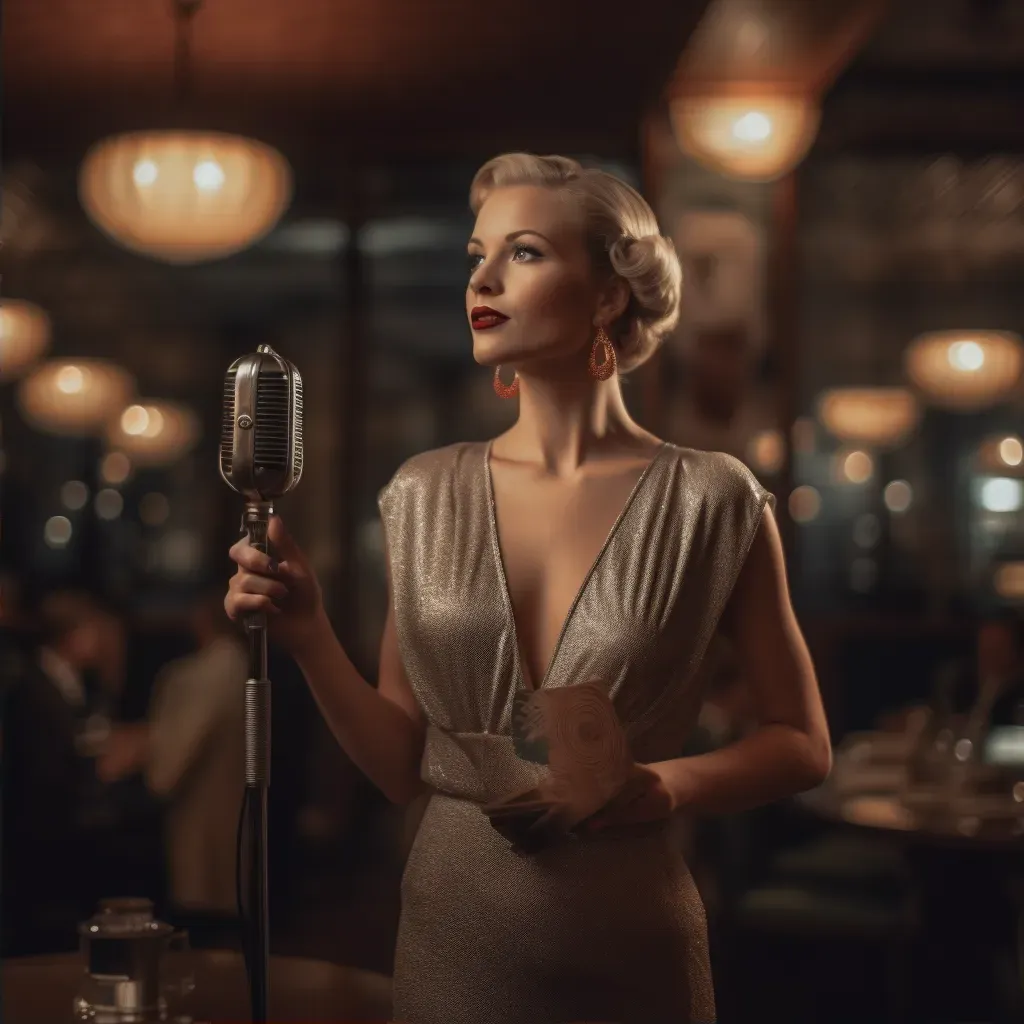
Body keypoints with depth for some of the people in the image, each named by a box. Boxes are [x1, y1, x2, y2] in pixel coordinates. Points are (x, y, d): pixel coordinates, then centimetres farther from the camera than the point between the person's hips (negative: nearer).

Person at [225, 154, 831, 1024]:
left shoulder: (711, 503, -8)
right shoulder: (425, 496, 0)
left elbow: (802, 744, 0)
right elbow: (400, 765, 2)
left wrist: (665, 787, -17)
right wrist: (308, 634, -12)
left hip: (628, 948, -2)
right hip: (453, 929, 3)